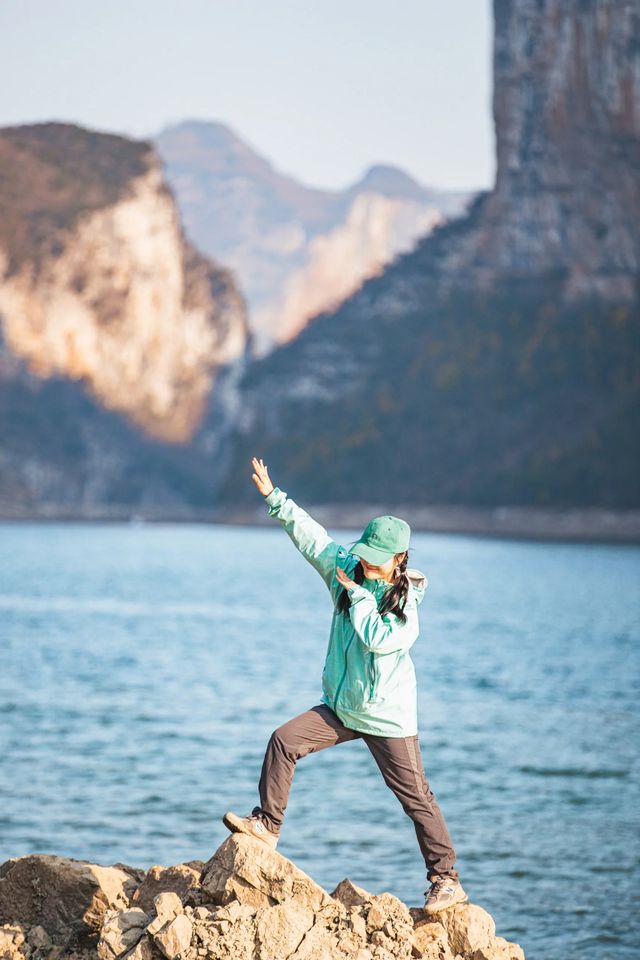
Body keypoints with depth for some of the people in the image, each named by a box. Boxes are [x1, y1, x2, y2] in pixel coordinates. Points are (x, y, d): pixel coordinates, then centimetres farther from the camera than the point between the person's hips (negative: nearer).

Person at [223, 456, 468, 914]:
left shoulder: (408, 605, -15)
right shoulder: (347, 569, 0)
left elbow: (379, 637, -30)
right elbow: (311, 533, 2)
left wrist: (357, 594, -20)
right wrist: (274, 497, -3)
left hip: (388, 717, -5)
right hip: (341, 708, 6)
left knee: (416, 797, -4)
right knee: (284, 741, -9)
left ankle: (447, 881, 3)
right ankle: (267, 825, 4)